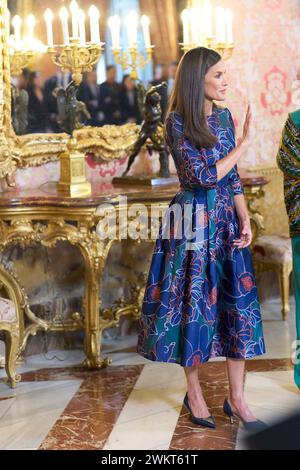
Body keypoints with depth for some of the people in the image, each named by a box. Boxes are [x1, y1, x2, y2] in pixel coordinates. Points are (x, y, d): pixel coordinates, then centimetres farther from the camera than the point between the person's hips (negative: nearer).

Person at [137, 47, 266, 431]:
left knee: (239, 303, 3)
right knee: (194, 304, 4)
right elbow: (205, 176, -17)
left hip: (228, 222, 6)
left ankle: (236, 399, 12)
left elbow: (233, 177, 9)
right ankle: (194, 391, 21)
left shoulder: (224, 117, 8)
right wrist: (242, 145, -9)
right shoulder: (177, 123, -10)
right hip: (194, 223, -5)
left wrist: (245, 220, -1)